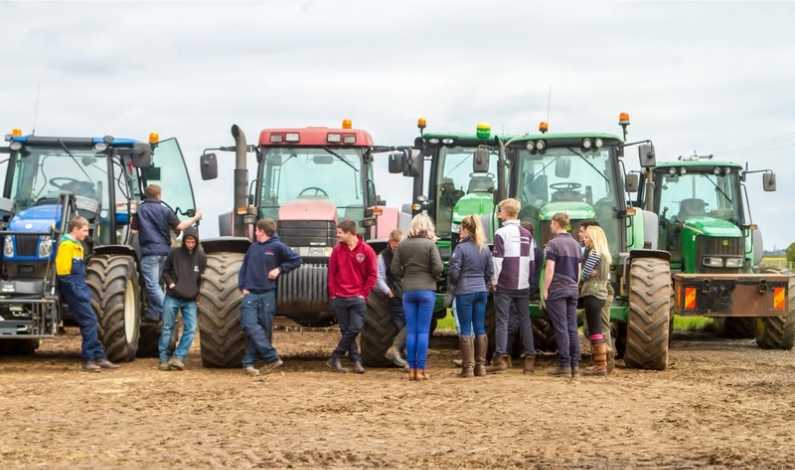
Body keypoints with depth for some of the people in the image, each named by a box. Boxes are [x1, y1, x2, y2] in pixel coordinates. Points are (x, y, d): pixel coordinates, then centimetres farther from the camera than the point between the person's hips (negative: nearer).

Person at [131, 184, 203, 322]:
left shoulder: (140, 210, -2)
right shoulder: (165, 210, 3)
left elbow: (133, 227, 3)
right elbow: (179, 226, -2)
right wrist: (195, 218, 11)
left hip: (149, 251, -4)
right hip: (164, 251, 4)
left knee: (152, 285, -6)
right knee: (155, 283, 18)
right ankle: (153, 313, 20)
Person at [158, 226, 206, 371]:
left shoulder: (201, 257, 3)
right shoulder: (175, 253, -3)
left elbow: (203, 277, 15)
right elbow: (165, 271, 6)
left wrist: (197, 291, 4)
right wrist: (170, 283, -9)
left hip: (190, 300, 2)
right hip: (172, 298, -2)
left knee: (190, 329, -6)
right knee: (167, 328, 3)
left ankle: (178, 357, -1)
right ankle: (164, 359, 10)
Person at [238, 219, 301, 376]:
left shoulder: (277, 247, -2)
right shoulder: (253, 247, 11)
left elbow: (296, 260, 1)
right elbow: (244, 268, 17)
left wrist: (280, 269, -7)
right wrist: (243, 286, 6)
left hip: (267, 295, -3)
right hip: (250, 294, 3)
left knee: (264, 329, 0)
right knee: (250, 325, -14)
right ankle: (272, 358, -14)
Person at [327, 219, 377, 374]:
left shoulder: (366, 250, -3)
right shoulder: (337, 250, 5)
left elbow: (372, 275, 0)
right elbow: (331, 273, 7)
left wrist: (363, 294, -5)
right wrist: (333, 293, 0)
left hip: (357, 298, -2)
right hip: (339, 298, 2)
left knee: (355, 328, -11)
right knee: (346, 331, 1)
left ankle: (335, 358, -2)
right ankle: (356, 360, 7)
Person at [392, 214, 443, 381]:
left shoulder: (402, 245, 3)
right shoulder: (430, 244, -7)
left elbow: (395, 268, 1)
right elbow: (438, 268, -12)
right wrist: (433, 276, 8)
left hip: (408, 290, 3)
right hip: (426, 290, -3)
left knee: (411, 331, 7)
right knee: (423, 331, 0)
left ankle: (412, 369, 7)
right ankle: (420, 370, -2)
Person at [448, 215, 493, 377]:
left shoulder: (461, 248, -12)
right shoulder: (485, 248, 5)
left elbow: (453, 271, -13)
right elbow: (490, 271, 8)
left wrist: (454, 285, 5)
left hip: (465, 291, -5)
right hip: (481, 291, 5)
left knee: (465, 329, 0)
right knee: (480, 328, 10)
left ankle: (468, 367, 0)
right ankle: (481, 366, 12)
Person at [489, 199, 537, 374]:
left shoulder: (501, 233, -7)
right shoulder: (527, 234, 12)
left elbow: (497, 260, -11)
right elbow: (532, 260, 15)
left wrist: (494, 280, -4)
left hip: (505, 285, -5)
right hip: (523, 286, 5)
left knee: (502, 321, -3)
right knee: (525, 320, 8)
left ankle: (501, 358, -10)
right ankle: (529, 358, 5)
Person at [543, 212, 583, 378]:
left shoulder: (553, 243, -9)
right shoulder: (575, 244, 13)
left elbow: (550, 269, -14)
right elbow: (579, 270, 16)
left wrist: (545, 290, -9)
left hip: (557, 290, -6)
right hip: (572, 290, 6)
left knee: (561, 328, -6)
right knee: (572, 328, 6)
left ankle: (564, 365, -8)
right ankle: (574, 365, 5)